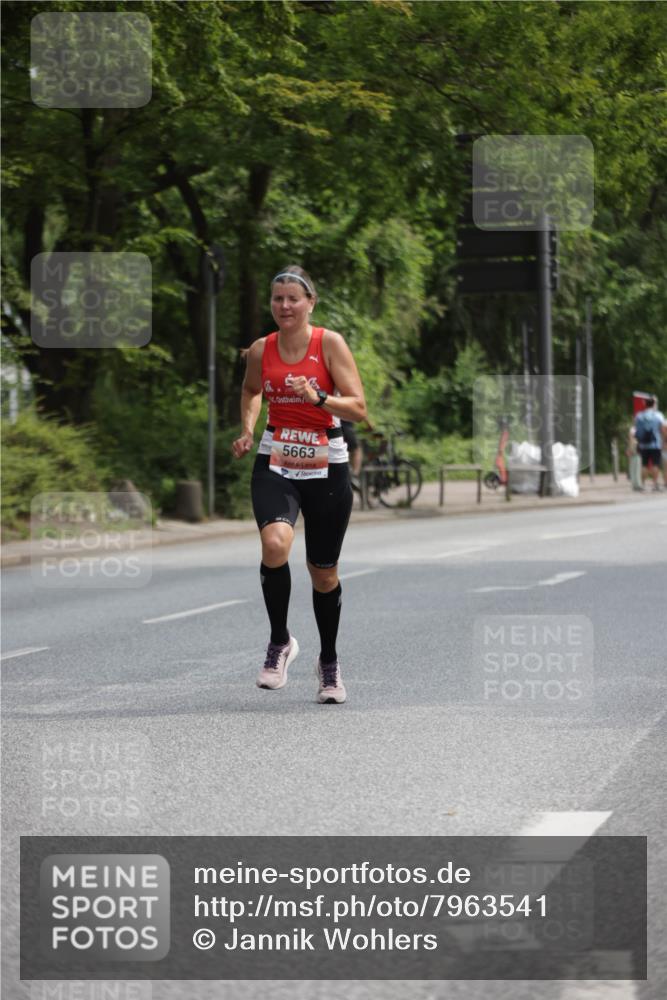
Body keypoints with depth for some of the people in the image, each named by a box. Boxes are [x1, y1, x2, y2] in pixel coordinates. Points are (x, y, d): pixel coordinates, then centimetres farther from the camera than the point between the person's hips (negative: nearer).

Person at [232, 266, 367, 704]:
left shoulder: (330, 343, -7)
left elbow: (359, 408, -12)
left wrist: (318, 397, -27)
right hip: (275, 463, 1)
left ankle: (329, 661, 32)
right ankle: (280, 642, -7)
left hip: (326, 466, -1)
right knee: (275, 544, -28)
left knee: (324, 572, 8)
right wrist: (248, 429, 8)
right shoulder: (261, 350, 2)